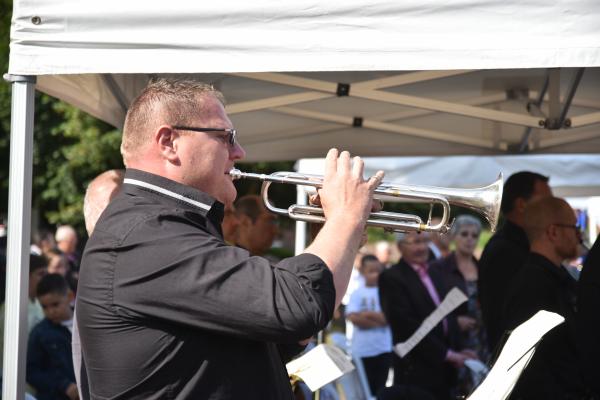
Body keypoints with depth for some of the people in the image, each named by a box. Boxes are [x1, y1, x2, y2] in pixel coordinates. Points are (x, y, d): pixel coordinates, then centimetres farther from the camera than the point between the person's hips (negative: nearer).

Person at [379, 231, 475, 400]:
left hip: (444, 371, 7)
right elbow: (407, 325, -14)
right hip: (417, 372, -7)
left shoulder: (435, 275, 18)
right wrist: (447, 354, -13)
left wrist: (458, 352, 3)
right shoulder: (391, 278, -6)